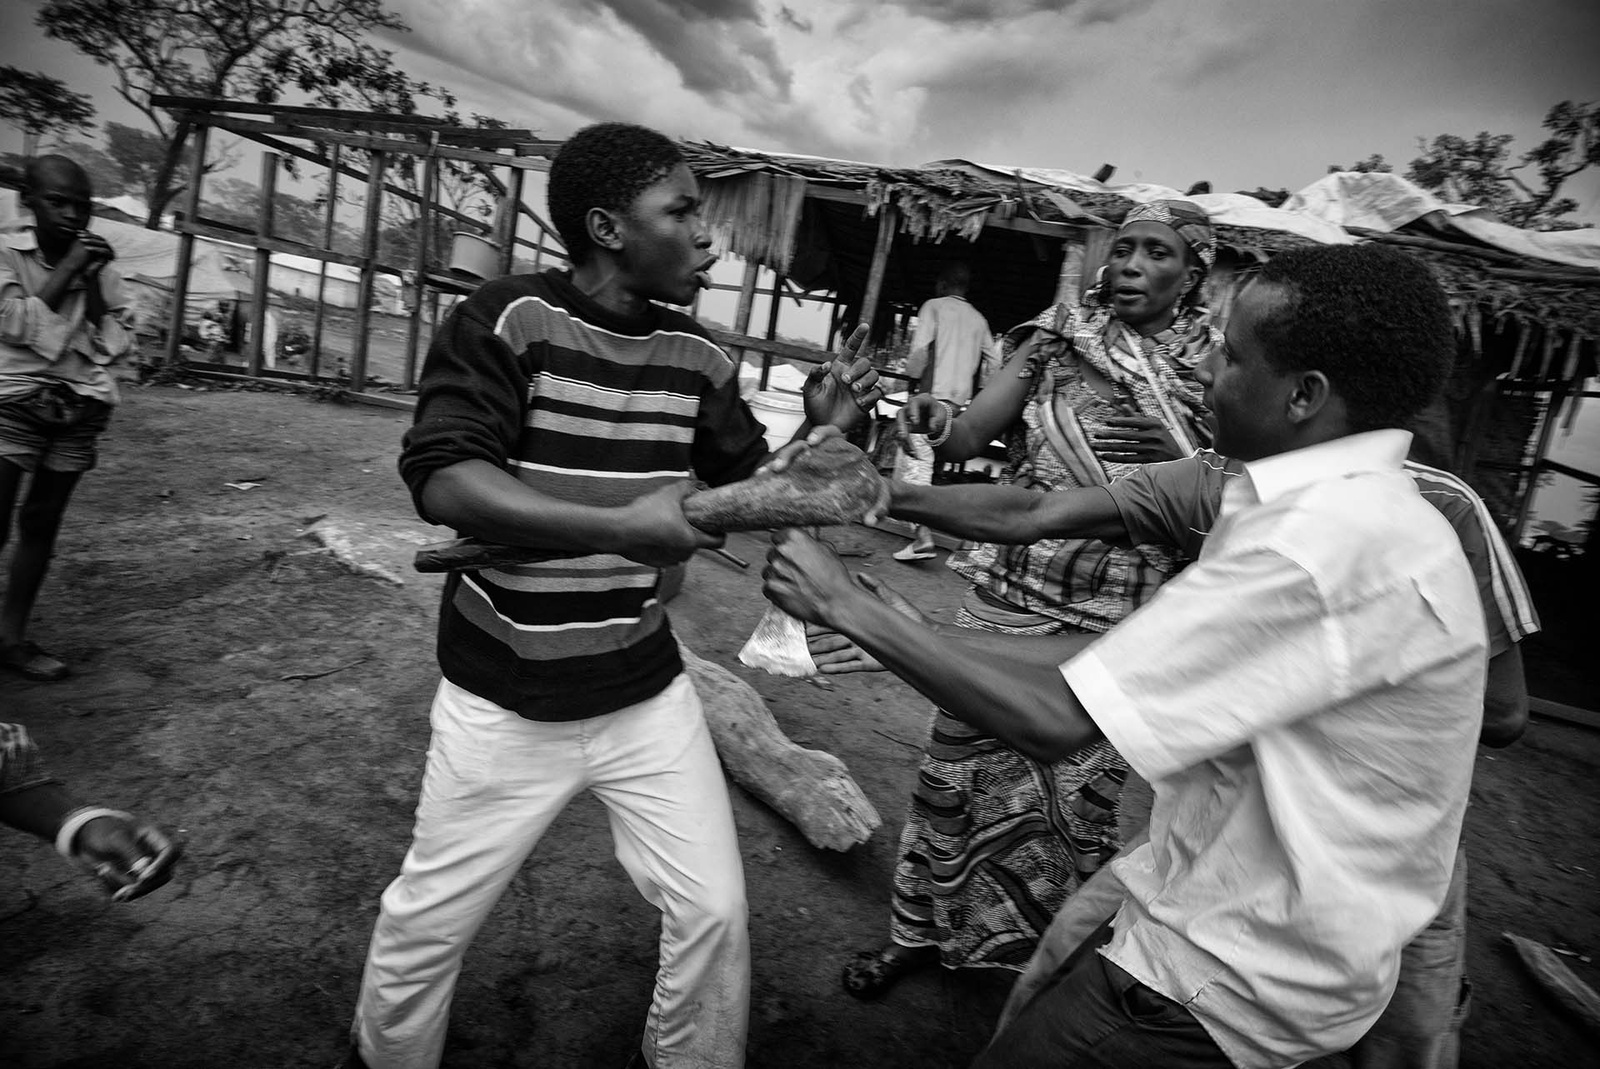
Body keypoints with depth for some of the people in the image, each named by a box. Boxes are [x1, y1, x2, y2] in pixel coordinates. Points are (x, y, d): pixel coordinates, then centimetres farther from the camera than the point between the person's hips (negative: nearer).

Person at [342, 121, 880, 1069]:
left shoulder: (699, 357, 0)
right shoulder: (508, 318, -14)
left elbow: (749, 491, 9)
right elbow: (442, 481, -25)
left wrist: (819, 434, -8)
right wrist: (618, 528, -34)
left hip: (646, 694, 4)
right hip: (503, 704, -3)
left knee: (715, 912, 9)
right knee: (428, 924, 16)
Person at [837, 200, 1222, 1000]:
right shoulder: (1056, 337, 1)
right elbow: (972, 434, -7)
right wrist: (938, 421, -29)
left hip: (1125, 627, 0)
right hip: (1012, 594, 1)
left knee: (1086, 793, 10)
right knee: (957, 761, 7)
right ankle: (917, 928, 29)